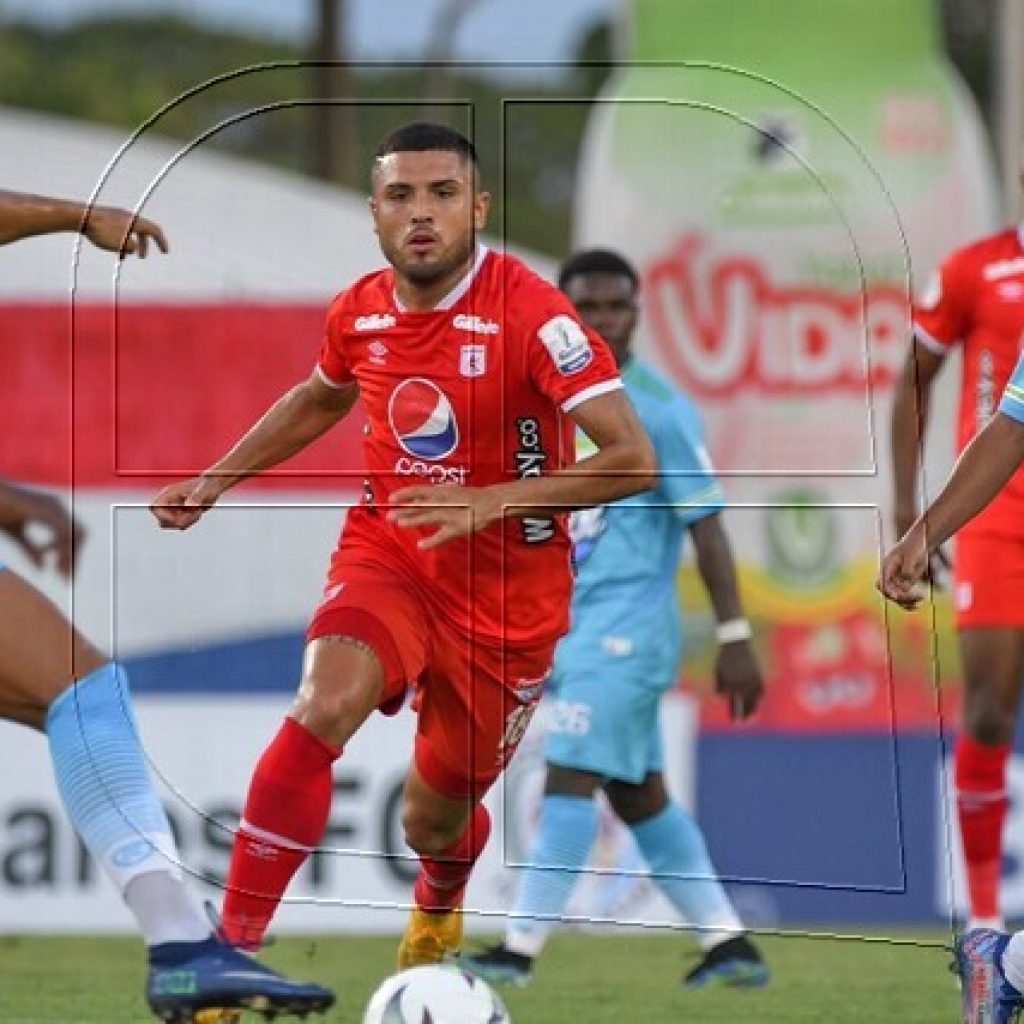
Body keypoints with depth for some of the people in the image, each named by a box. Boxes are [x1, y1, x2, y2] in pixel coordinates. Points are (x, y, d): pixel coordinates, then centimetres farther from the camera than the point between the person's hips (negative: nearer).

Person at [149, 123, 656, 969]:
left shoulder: (529, 312, -22)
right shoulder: (361, 311, -4)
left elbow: (634, 460, -28)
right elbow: (320, 400, 22)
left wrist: (495, 499, -36)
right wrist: (215, 482, 16)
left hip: (503, 593, -2)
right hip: (385, 555, 2)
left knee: (433, 823, 11)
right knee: (323, 709, -30)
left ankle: (438, 912, 52)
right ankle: (237, 947, -26)